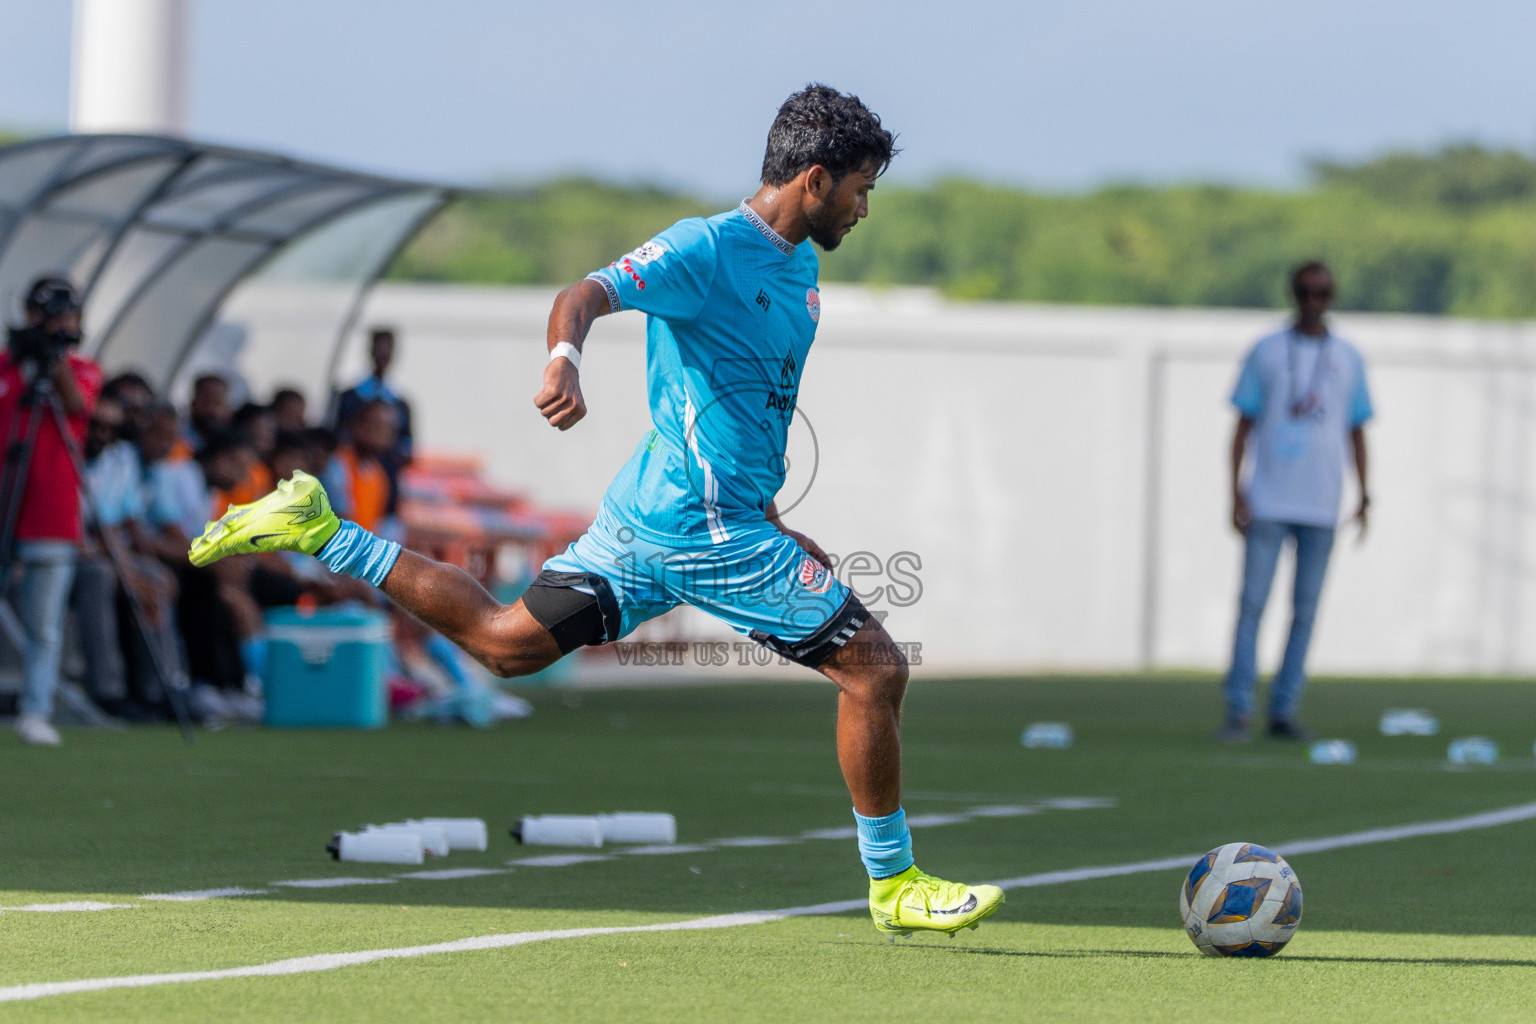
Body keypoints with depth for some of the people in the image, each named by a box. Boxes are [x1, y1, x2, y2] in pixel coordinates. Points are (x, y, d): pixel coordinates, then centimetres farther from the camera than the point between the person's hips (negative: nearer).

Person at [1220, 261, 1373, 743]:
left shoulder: (1348, 359, 9)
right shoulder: (1265, 353, 3)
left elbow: (1356, 431, 14)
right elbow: (1243, 427, 3)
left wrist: (1365, 495, 6)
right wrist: (1237, 494, -5)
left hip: (1321, 505, 2)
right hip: (1267, 503, -2)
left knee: (1305, 611, 3)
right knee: (1252, 604, -7)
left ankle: (1284, 711, 8)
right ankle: (1238, 711, -6)